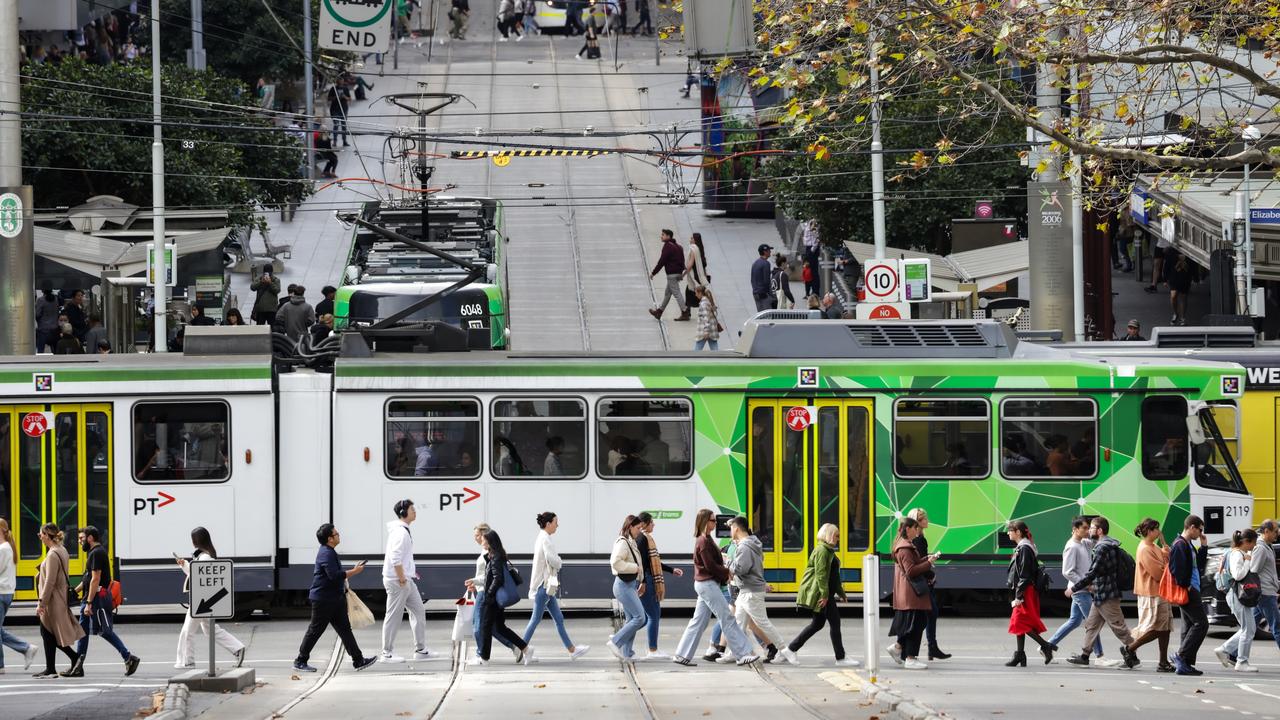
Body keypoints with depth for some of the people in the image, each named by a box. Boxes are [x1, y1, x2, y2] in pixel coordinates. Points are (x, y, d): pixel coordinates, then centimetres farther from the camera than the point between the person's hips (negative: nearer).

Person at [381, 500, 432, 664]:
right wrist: (401, 578, -20)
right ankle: (387, 653, 4)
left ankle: (420, 650, 18)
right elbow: (395, 558, -24)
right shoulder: (400, 532, -18)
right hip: (397, 581, -10)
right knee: (393, 616, -3)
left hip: (406, 580, 10)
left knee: (418, 611, 13)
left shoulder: (405, 530, 14)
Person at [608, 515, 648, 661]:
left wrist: (641, 582, 18)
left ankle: (626, 654, 12)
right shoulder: (623, 542, -14)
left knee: (631, 619, 10)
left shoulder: (631, 543, 16)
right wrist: (635, 568, -20)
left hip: (630, 584, 10)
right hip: (624, 585, -10)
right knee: (639, 617, -13)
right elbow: (616, 563, -26)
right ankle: (615, 642, -10)